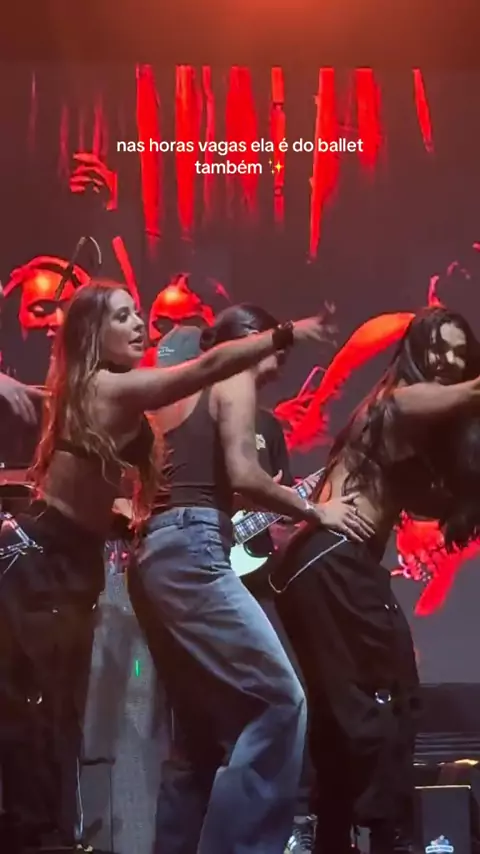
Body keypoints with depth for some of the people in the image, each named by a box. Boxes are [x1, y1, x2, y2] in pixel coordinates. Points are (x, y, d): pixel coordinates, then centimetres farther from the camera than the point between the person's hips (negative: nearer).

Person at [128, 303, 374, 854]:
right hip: (189, 552, -9)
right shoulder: (234, 381, 4)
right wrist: (315, 512, 0)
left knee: (201, 728, 10)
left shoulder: (181, 392, 28)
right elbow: (243, 476, -10)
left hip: (154, 556, 10)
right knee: (278, 699, -13)